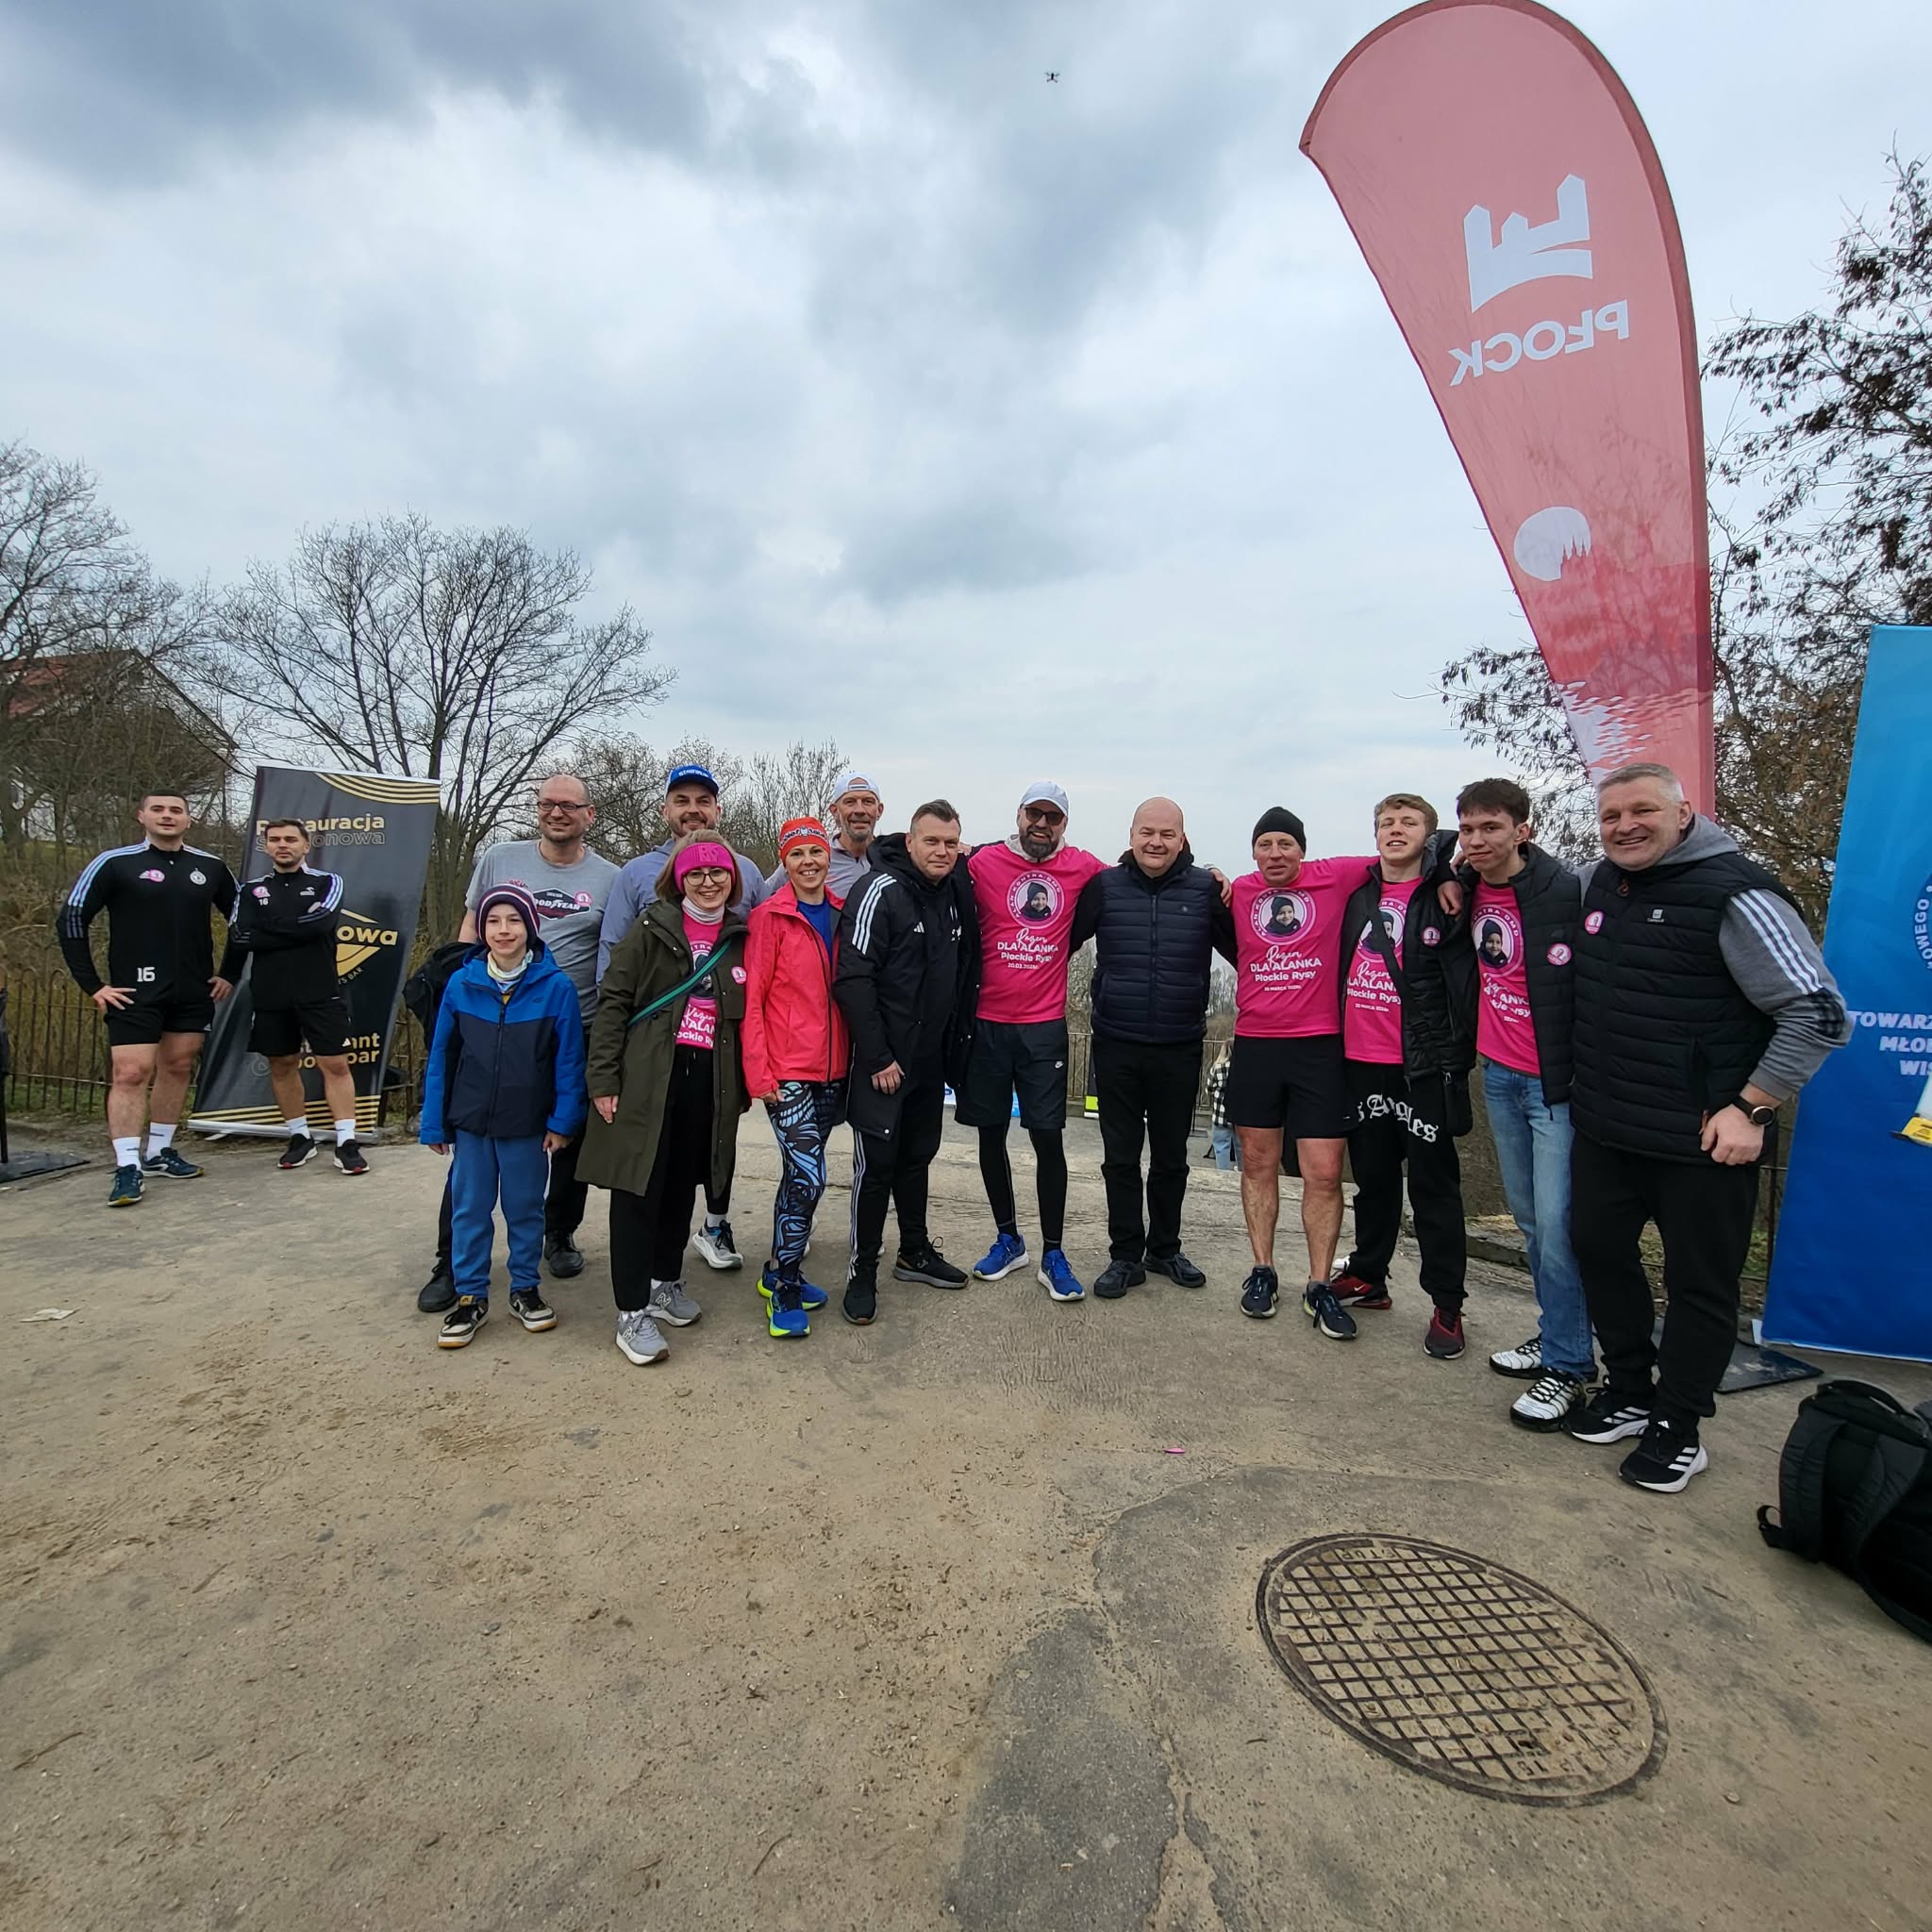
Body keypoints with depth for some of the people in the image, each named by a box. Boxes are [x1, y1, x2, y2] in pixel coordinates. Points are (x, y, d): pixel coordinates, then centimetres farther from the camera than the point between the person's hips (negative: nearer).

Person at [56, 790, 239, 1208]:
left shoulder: (211, 868, 5)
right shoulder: (114, 863, -4)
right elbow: (71, 921, -2)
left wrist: (231, 973, 11)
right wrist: (93, 985, -6)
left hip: (195, 993, 4)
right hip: (135, 992, -4)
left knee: (178, 1068, 10)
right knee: (130, 1072, -9)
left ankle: (159, 1153, 23)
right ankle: (128, 1169, -3)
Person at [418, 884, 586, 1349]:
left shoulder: (556, 987, -11)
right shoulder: (461, 985, -4)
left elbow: (569, 1059, -7)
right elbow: (441, 1057, 1)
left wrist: (562, 1120, -8)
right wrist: (434, 1123, 2)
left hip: (528, 1126, -2)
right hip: (470, 1122, 2)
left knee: (526, 1209, 12)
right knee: (469, 1210, 11)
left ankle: (525, 1289, 29)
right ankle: (470, 1296, 26)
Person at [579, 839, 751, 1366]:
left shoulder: (740, 941, 10)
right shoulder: (651, 929, -2)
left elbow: (745, 1017, 15)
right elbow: (613, 1001, -5)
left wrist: (742, 1088, 12)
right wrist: (603, 1079, -11)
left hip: (708, 1081, 4)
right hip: (647, 1079, -4)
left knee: (682, 1187, 15)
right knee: (638, 1189, -1)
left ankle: (664, 1282, 32)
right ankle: (632, 1311, 8)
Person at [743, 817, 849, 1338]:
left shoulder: (842, 915, 8)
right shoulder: (770, 917, -6)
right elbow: (752, 997, -8)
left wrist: (855, 1059, 7)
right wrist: (758, 1072, -12)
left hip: (832, 1069, 5)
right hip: (787, 1071, -5)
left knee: (800, 1175, 15)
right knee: (808, 1176, -10)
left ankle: (779, 1271, 31)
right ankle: (785, 1290, 6)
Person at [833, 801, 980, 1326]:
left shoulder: (957, 894, 6)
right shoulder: (882, 890, -14)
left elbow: (965, 975, 18)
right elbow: (852, 980, -19)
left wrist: (958, 1043, 11)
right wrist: (877, 1057, -18)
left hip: (931, 1060, 7)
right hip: (884, 1061, -6)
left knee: (917, 1156, 17)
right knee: (876, 1163, -1)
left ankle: (915, 1253, 31)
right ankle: (862, 1272, 12)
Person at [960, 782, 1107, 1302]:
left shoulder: (1081, 866, 3)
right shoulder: (982, 863, -1)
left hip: (1044, 1025, 0)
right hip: (987, 1023, 1)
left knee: (1048, 1137, 0)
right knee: (991, 1133, 10)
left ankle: (1053, 1255, 12)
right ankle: (1007, 1238, 28)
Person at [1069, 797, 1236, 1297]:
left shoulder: (1206, 888, -2)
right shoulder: (1104, 885, -2)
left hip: (1179, 1049, 0)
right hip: (1116, 1046, 0)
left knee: (1171, 1157, 15)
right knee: (1120, 1156, 9)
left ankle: (1165, 1249, 33)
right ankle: (1125, 1255, 22)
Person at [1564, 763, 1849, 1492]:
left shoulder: (1734, 895, -16)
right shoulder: (1596, 883, 3)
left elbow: (1820, 1014, -15)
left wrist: (1751, 1108, -15)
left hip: (1703, 1141, -6)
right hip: (1602, 1129, 7)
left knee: (1699, 1284, 8)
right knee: (1599, 1251, 17)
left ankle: (1678, 1428, 25)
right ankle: (1628, 1391, 37)